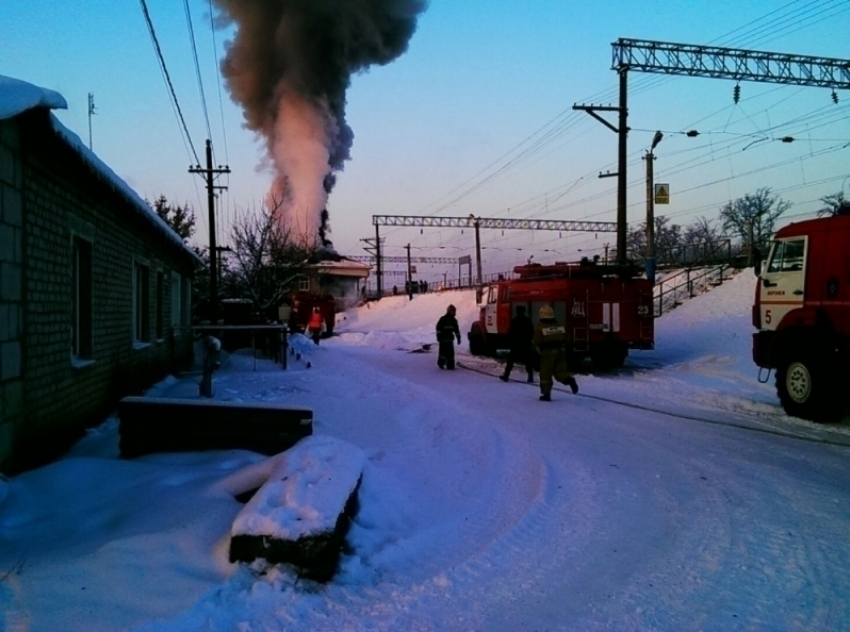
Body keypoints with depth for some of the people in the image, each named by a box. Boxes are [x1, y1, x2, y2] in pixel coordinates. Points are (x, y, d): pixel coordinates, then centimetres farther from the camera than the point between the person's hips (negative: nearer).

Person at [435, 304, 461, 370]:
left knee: (451, 352, 2)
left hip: (450, 339, 5)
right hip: (443, 338, -5)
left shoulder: (454, 320, 11)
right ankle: (441, 363, 14)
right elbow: (438, 327, -10)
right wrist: (439, 336, -15)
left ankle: (450, 365, 5)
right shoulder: (443, 319, -7)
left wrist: (458, 338, 13)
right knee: (443, 351, -4)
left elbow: (456, 330, 17)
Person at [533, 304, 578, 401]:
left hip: (547, 352, -4)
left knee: (545, 374, 5)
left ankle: (546, 394, 7)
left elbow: (537, 342, -10)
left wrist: (540, 350, 9)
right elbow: (564, 339, 8)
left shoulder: (539, 327, -9)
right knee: (560, 371, 10)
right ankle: (569, 379, -19)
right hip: (560, 351, 4)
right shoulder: (559, 325, 6)